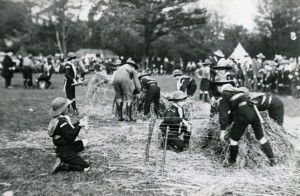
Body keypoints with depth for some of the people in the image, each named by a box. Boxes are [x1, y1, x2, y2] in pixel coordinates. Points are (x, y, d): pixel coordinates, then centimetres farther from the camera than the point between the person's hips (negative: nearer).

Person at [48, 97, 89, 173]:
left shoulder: (56, 119, 5)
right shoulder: (62, 121, -25)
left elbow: (69, 129, 17)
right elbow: (71, 137, -25)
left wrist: (79, 123, 9)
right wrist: (79, 126, -19)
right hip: (65, 151, -9)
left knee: (84, 142, 22)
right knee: (86, 167, -4)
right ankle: (61, 166, -7)